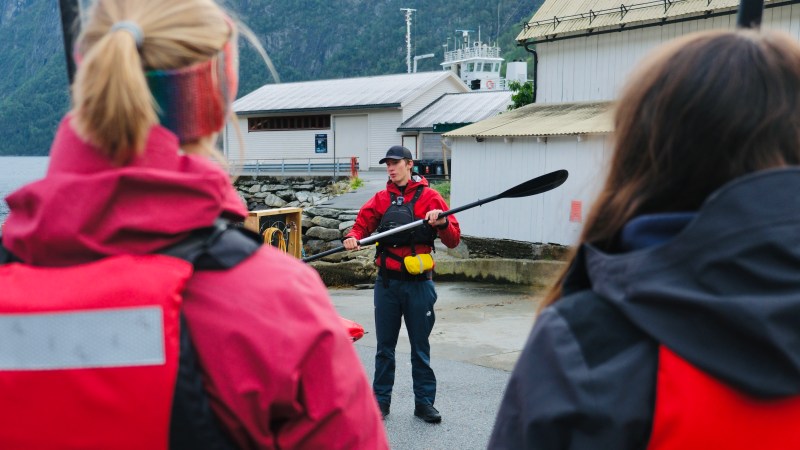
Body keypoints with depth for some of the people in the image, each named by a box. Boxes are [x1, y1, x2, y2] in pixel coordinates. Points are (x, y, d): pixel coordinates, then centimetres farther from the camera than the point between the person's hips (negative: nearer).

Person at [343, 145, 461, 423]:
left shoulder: (430, 197, 1)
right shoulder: (381, 199, 10)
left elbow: (453, 241, -2)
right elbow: (362, 224, 7)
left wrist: (443, 223, -22)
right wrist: (353, 238, -15)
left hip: (418, 284, -2)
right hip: (387, 282, 3)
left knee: (420, 347, 7)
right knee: (384, 346, 11)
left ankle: (424, 402, 19)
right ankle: (381, 399, 23)